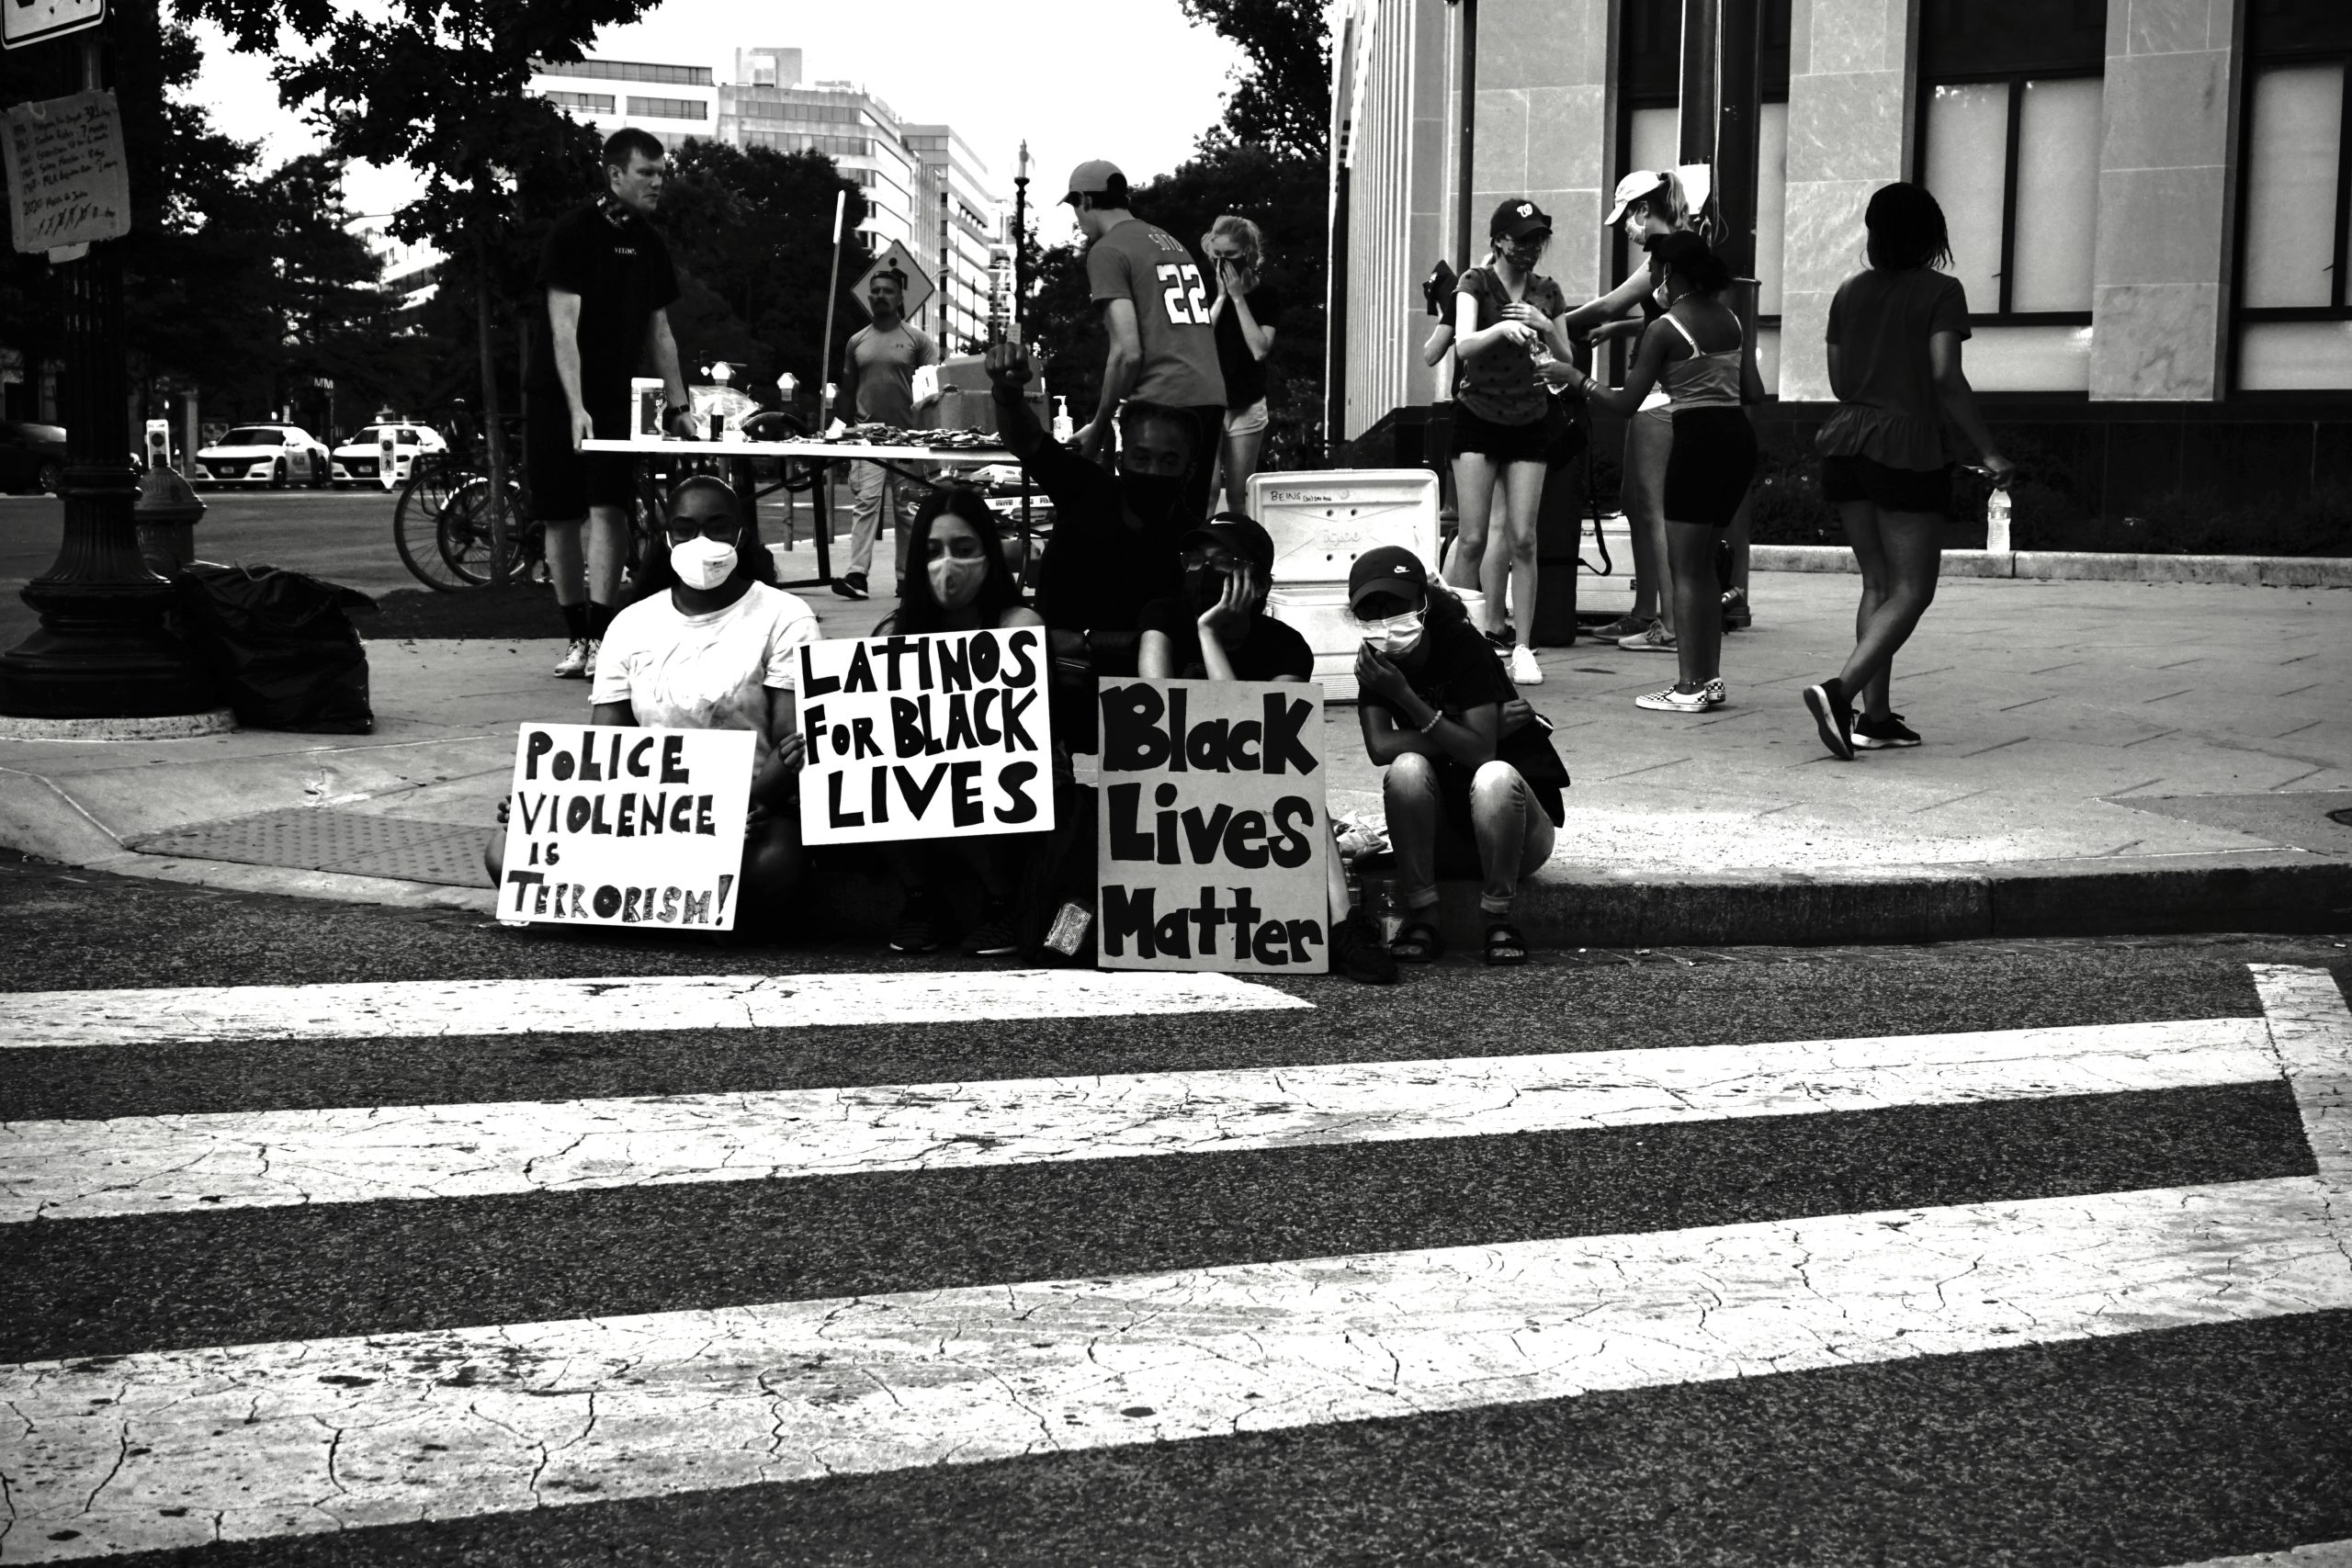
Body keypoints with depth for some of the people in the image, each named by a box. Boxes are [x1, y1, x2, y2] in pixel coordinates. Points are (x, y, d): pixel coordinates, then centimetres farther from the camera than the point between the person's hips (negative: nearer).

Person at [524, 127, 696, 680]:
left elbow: (659, 331, 14)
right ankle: (577, 638, 12)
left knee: (608, 510, -11)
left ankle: (600, 640, -12)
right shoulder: (573, 234, -12)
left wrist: (678, 405, 9)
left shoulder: (649, 245, 7)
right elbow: (563, 327, -18)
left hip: (613, 398, 4)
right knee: (563, 519, 1)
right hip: (555, 398, -4)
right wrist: (576, 408, -26)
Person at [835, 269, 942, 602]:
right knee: (867, 500, -12)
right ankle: (857, 574, -19)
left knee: (906, 507, 5)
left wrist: (930, 397, -20)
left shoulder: (918, 339, 4)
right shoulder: (856, 342, 12)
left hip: (906, 436, -1)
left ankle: (906, 576, 12)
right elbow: (847, 392, 18)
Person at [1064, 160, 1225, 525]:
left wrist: (1099, 427, -4)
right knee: (1189, 529, 11)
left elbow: (1128, 351, -13)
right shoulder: (1171, 241, 22)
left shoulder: (1107, 251, -3)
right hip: (1211, 398, 8)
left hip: (1164, 402, -8)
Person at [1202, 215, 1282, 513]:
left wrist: (1238, 297, -12)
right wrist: (1221, 296, -11)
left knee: (1238, 495, 5)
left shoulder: (1266, 297, 1)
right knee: (1208, 486, -13)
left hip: (1248, 407, 1)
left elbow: (1260, 349, -12)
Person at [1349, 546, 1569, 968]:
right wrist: (1473, 730, -22)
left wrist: (1406, 696, -28)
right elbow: (1380, 747, -18)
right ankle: (1419, 918, -19)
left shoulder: (1465, 647, -16)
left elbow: (1480, 751, -24)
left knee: (1494, 776, -35)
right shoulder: (1375, 662, -2)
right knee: (1407, 767, -27)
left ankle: (1498, 919, -19)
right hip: (1442, 826, 3)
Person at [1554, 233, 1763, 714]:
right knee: (1703, 564, 16)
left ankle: (1690, 687, -2)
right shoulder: (1731, 320, 10)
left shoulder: (1664, 329, -9)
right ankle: (1709, 678, 18)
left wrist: (1579, 380, 5)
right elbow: (1755, 393, 10)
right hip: (1738, 438, 7)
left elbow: (1625, 404, -7)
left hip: (1698, 440, -7)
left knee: (1684, 568, -1)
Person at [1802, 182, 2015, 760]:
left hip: (1845, 445, 6)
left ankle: (1876, 715, 10)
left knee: (1878, 584, 13)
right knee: (1910, 592, -2)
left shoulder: (1849, 292, 11)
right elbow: (1945, 377, -14)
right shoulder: (1941, 291, -5)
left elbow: (1839, 381, 14)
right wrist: (1988, 452, -10)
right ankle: (1839, 690, -21)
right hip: (1907, 451, -6)